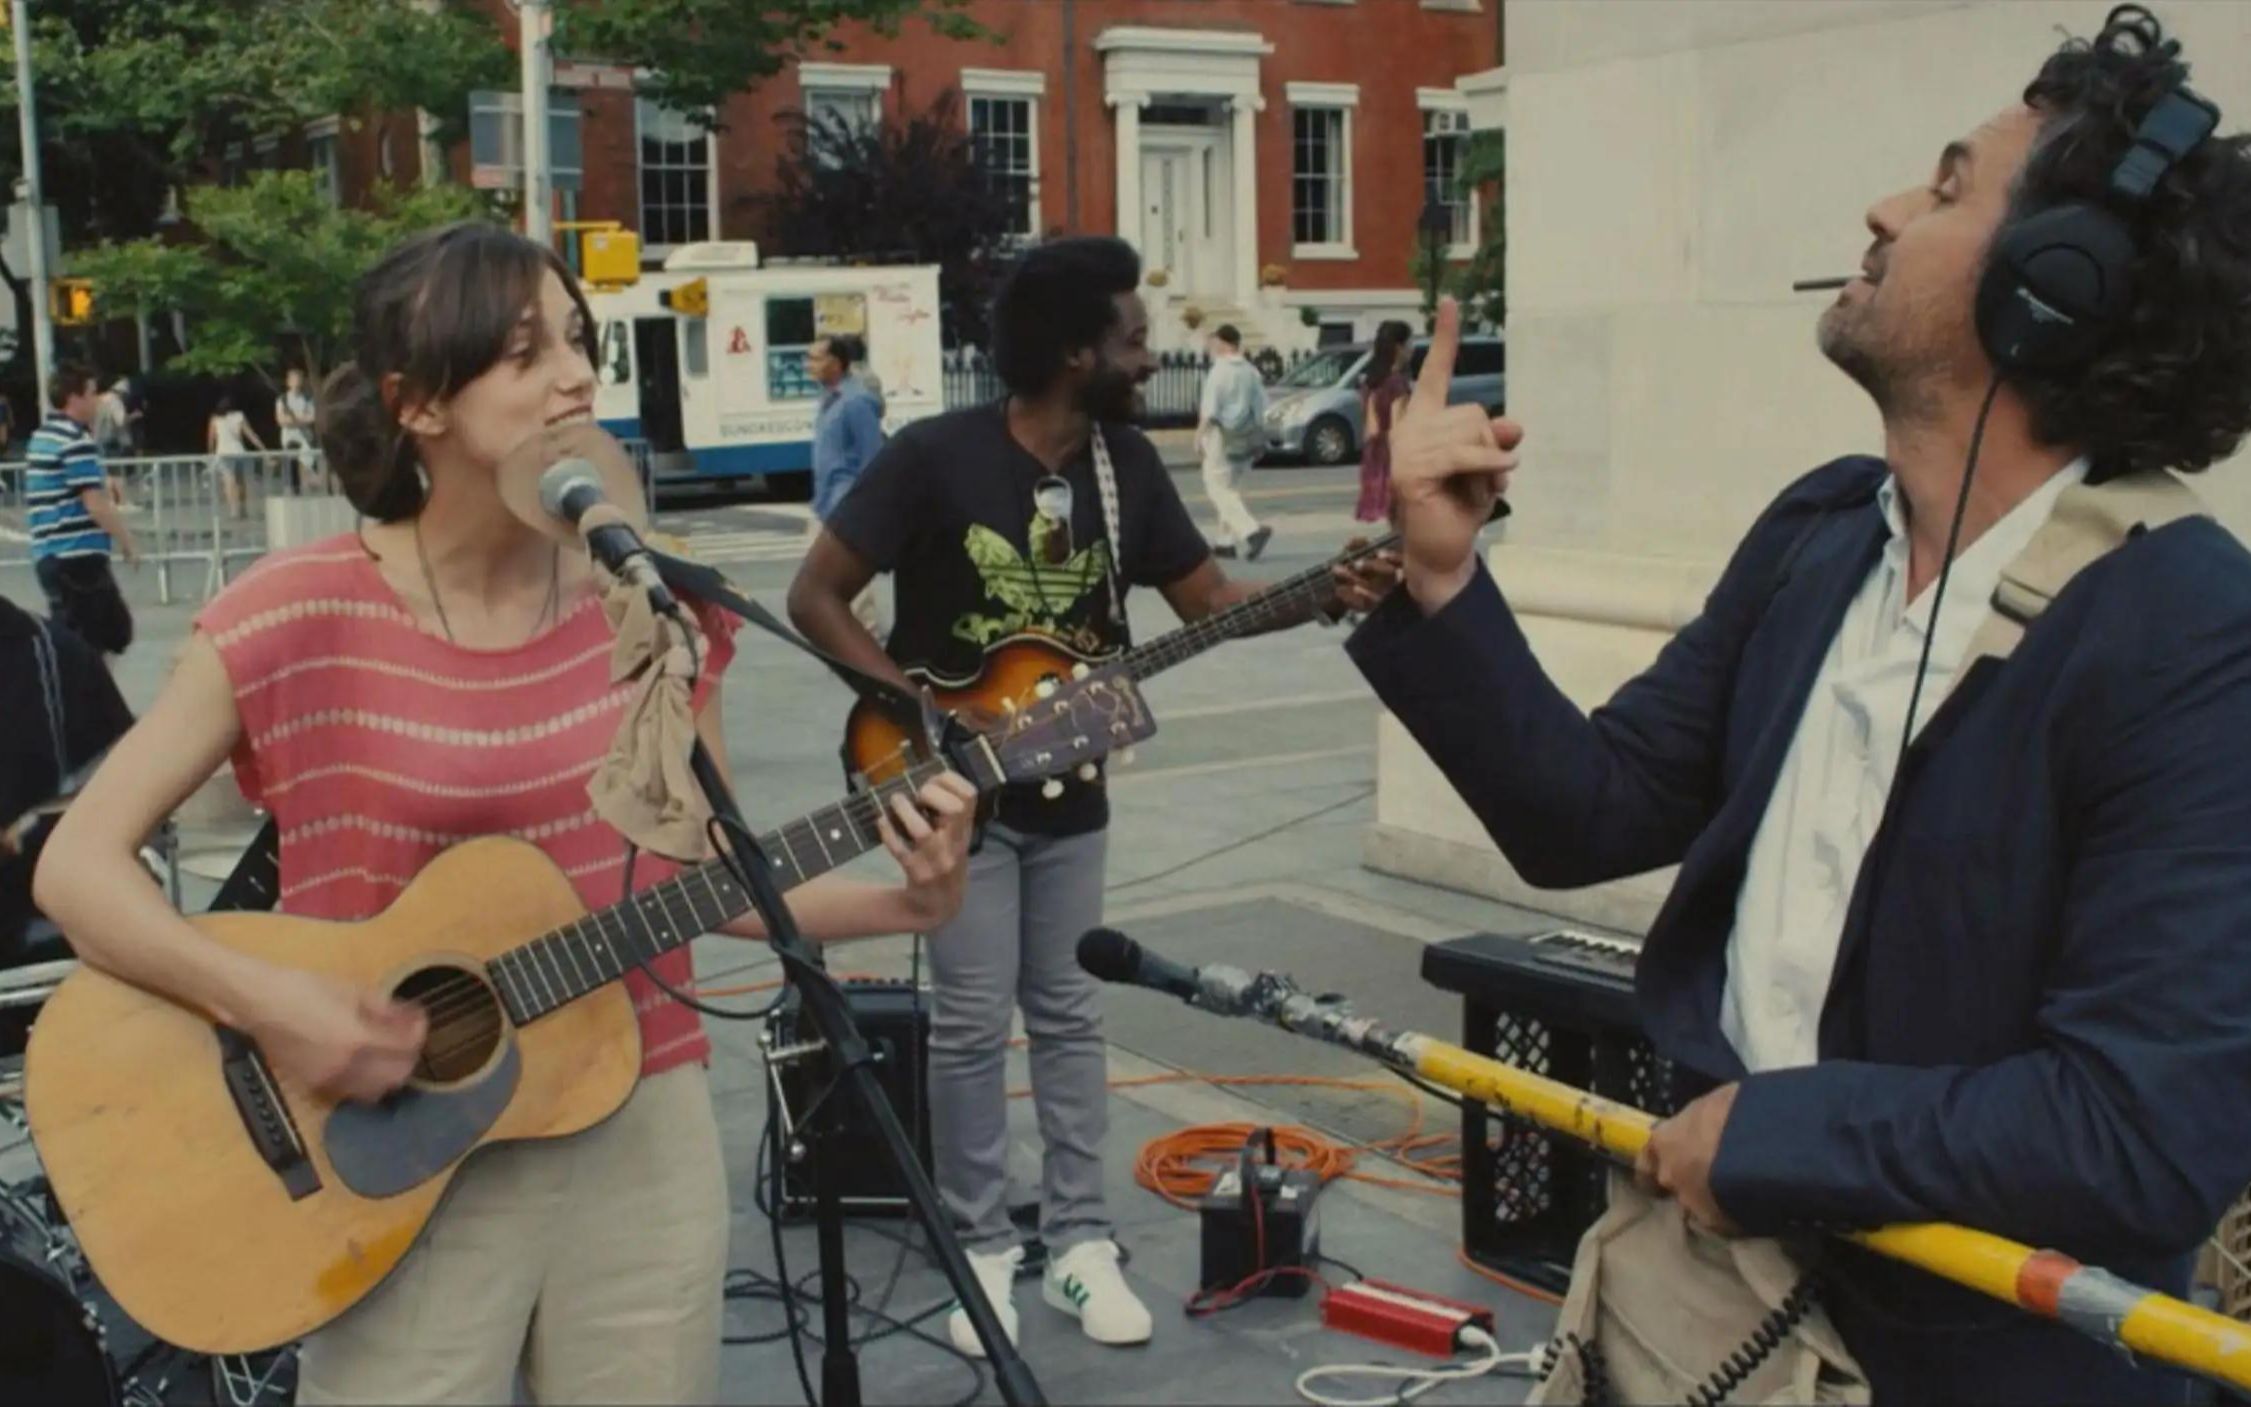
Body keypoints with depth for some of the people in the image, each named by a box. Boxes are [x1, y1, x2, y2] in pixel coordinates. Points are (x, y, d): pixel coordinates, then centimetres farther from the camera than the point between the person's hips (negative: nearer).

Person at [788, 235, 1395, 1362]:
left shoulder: (1126, 463, -1)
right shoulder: (937, 457, -18)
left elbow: (1209, 600, 3)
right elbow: (815, 597, -14)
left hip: (1066, 791, 5)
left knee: (1069, 1017, 10)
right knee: (973, 1026, 0)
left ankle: (1079, 1243, 19)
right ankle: (982, 1250, 15)